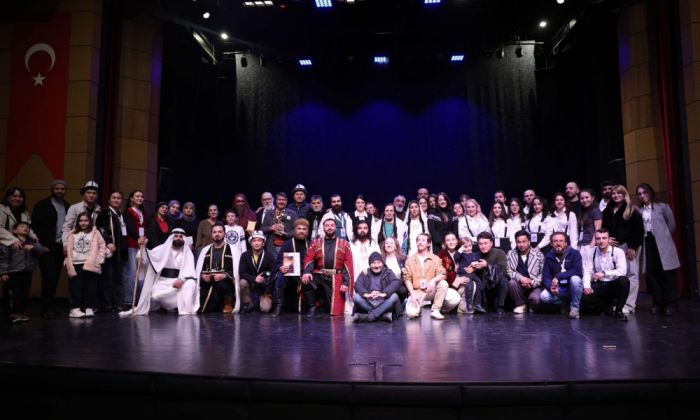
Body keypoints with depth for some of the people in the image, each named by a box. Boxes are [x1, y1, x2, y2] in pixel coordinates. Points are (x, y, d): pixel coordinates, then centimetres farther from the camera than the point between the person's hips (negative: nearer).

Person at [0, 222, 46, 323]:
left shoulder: (33, 242, 12)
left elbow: (42, 250, 0)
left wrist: (33, 248, -20)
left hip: (27, 273, 5)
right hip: (13, 273, -5)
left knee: (25, 294, 10)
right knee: (15, 294, -5)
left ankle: (22, 312, 19)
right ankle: (15, 314, 1)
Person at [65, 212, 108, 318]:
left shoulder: (95, 232, 8)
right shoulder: (73, 234, 12)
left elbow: (102, 246, 7)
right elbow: (69, 250, 6)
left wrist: (99, 259, -6)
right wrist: (70, 265, -4)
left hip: (90, 265, -1)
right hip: (76, 264, 1)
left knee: (90, 287, -1)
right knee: (76, 287, 0)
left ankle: (89, 308, 4)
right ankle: (75, 308, 4)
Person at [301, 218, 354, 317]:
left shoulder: (344, 244, 7)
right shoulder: (316, 243, 11)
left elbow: (348, 264, 1)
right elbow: (309, 259, 2)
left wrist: (346, 283, -9)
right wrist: (307, 272, -20)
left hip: (336, 277, -1)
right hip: (319, 275, 1)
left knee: (335, 310, -7)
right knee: (305, 281, -32)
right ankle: (312, 307, -8)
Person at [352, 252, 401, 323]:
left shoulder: (388, 272, 7)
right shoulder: (365, 273, 9)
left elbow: (396, 283, -13)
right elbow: (358, 285, -9)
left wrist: (384, 294, -32)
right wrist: (366, 294, -32)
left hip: (383, 304, 0)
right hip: (368, 303, 1)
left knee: (394, 297, -27)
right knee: (355, 297, -24)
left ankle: (370, 316, -31)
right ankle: (384, 314, -27)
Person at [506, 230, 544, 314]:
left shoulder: (538, 254, 1)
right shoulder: (511, 254, 2)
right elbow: (508, 271, -5)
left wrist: (533, 283, -18)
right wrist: (521, 278, -21)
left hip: (534, 286, -1)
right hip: (519, 285, 2)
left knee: (535, 299, -31)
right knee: (512, 282, -31)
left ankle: (532, 309, 9)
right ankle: (521, 305, -4)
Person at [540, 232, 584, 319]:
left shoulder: (574, 253, -7)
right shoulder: (549, 256, 1)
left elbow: (578, 271, -22)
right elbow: (545, 276, -4)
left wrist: (558, 276, -30)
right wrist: (551, 287, -26)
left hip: (573, 287, -2)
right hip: (558, 289, 2)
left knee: (575, 278, -35)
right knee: (544, 297, -25)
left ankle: (575, 307, -15)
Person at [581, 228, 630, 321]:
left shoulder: (618, 252, -8)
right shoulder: (590, 253, -1)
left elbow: (622, 271, -20)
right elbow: (587, 272, -5)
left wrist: (604, 274, -32)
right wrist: (587, 286, -22)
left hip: (614, 285, -2)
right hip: (599, 285, 2)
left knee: (624, 280, -35)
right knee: (585, 296, -27)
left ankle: (618, 310, -13)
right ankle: (608, 306, 5)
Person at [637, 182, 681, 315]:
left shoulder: (662, 206, 2)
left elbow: (671, 224, 4)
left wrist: (663, 237, 8)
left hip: (662, 244, -3)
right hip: (647, 243, 3)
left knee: (667, 274, 0)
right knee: (652, 274, 3)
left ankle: (671, 304, 8)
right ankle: (658, 304, 11)